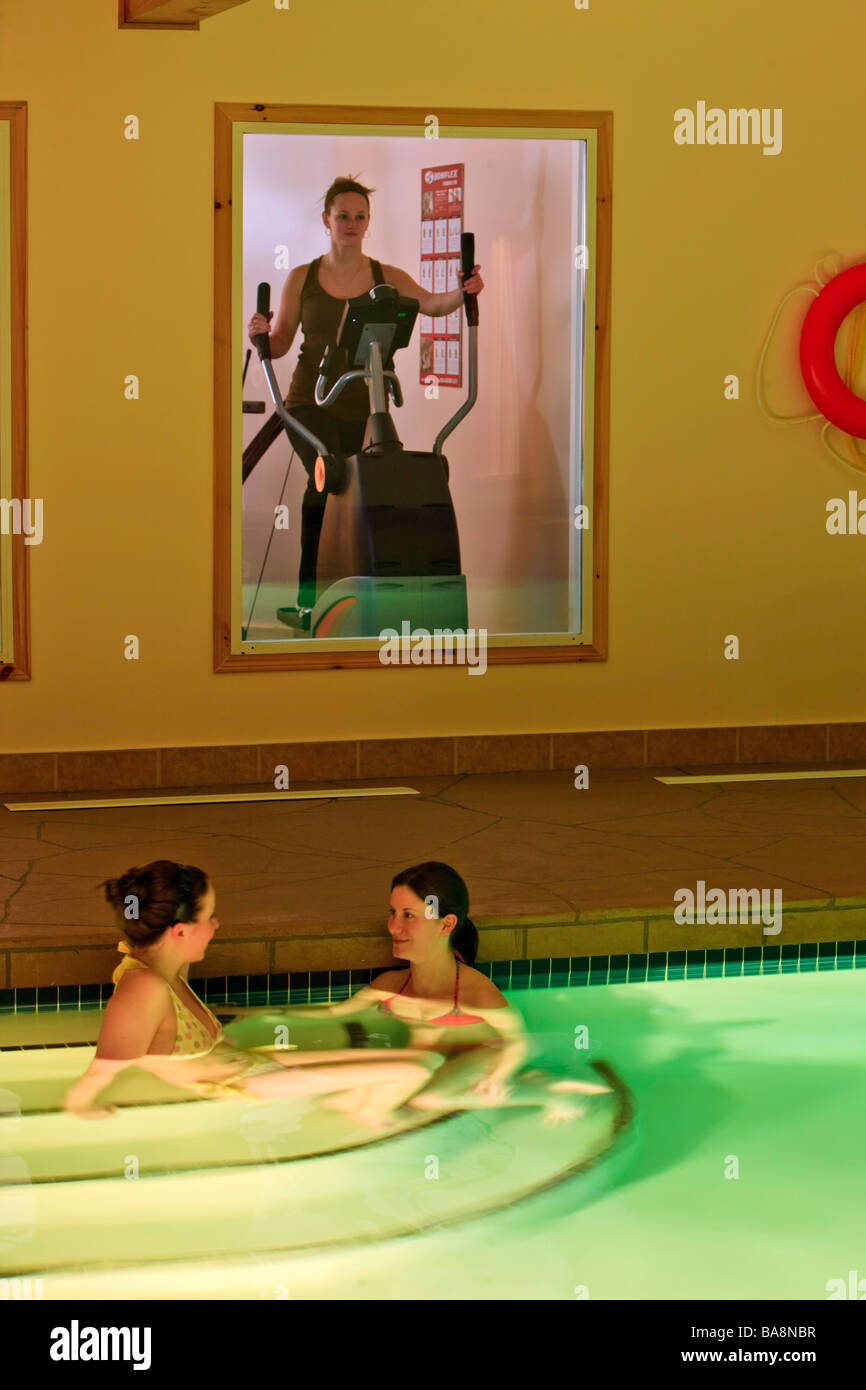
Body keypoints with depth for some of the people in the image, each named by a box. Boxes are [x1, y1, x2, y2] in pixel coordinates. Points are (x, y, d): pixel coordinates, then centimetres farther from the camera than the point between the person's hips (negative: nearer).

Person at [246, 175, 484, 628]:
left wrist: (463, 292, -31)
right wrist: (260, 335, -14)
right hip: (311, 400, -2)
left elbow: (432, 305, -10)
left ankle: (307, 599, 16)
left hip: (360, 407, 2)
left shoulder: (386, 278, 6)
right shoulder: (301, 279, 6)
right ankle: (310, 592, -20)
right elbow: (279, 343, 8)